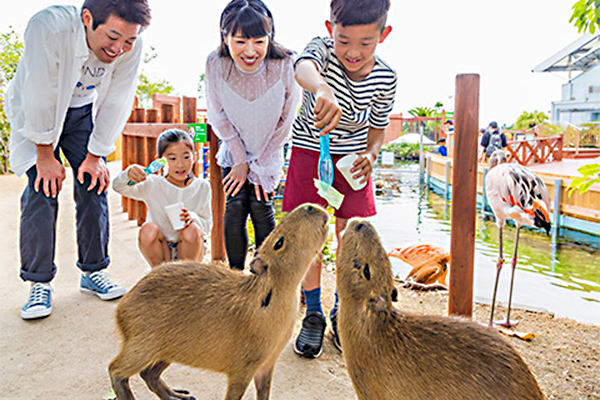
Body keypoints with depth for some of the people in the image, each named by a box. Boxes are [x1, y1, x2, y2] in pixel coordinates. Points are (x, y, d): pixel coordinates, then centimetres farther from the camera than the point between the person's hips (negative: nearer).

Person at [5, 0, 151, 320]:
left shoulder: (131, 47, -25)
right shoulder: (48, 27, -37)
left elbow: (115, 104, -15)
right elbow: (39, 98, -29)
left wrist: (95, 156, -10)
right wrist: (45, 155, -21)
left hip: (82, 111, 3)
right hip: (34, 112, -3)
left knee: (94, 185, -3)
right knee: (42, 188, -13)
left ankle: (92, 272, 12)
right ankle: (39, 284, -1)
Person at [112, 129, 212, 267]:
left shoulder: (202, 187, -5)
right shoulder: (153, 185, -7)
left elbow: (207, 226, -5)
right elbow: (118, 187, -20)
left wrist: (192, 218, -28)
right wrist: (128, 174, -42)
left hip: (188, 250, 0)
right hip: (159, 251, 0)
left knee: (191, 230, -30)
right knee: (148, 229, -28)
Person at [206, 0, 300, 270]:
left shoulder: (285, 67, -27)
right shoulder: (215, 64, -22)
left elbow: (284, 124, -14)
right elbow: (220, 118, -7)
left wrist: (262, 170, -10)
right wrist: (240, 161, -8)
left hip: (269, 154, -1)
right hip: (234, 152, 2)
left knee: (261, 207, -7)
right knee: (235, 207, -5)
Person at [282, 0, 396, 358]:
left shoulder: (385, 78, -12)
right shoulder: (322, 49, -20)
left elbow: (378, 126, 4)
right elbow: (303, 67, -46)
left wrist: (371, 155, -16)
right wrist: (321, 87, -69)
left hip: (353, 159, 2)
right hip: (310, 153, -1)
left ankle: (341, 312, 22)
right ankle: (314, 315, 15)